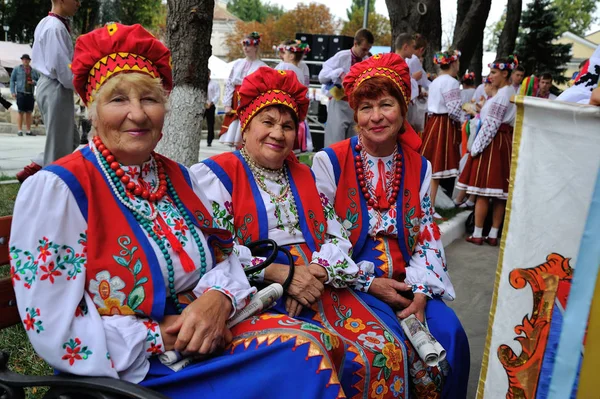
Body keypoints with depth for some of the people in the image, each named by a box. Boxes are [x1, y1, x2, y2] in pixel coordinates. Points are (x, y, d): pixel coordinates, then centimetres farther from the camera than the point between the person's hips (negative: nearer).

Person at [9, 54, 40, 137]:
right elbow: (12, 80, 6)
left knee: (29, 112, 4)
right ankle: (20, 130, -4)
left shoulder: (34, 71, 14)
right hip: (21, 93, -3)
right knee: (21, 111, -7)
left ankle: (28, 131, 8)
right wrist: (13, 92, -3)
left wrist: (34, 82, -7)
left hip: (30, 93, 3)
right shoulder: (17, 69, 8)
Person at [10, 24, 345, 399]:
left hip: (208, 337, 6)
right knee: (299, 358, -20)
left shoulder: (178, 177, 7)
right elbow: (58, 332, -17)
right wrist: (162, 336, -17)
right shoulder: (57, 188, -14)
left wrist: (218, 299, -13)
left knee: (311, 344, -14)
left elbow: (225, 257, 9)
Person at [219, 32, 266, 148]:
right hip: (235, 104, 5)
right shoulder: (238, 63, 12)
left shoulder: (261, 67, -3)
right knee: (234, 137, 5)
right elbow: (229, 84, 11)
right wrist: (228, 104, 3)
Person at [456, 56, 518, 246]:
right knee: (500, 192, 8)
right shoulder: (512, 93, 16)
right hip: (505, 143, 9)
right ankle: (493, 235, 13)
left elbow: (491, 125, -17)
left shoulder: (502, 95, -13)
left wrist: (476, 147, -15)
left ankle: (477, 235, 1)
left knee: (483, 191, -4)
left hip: (492, 143, -9)